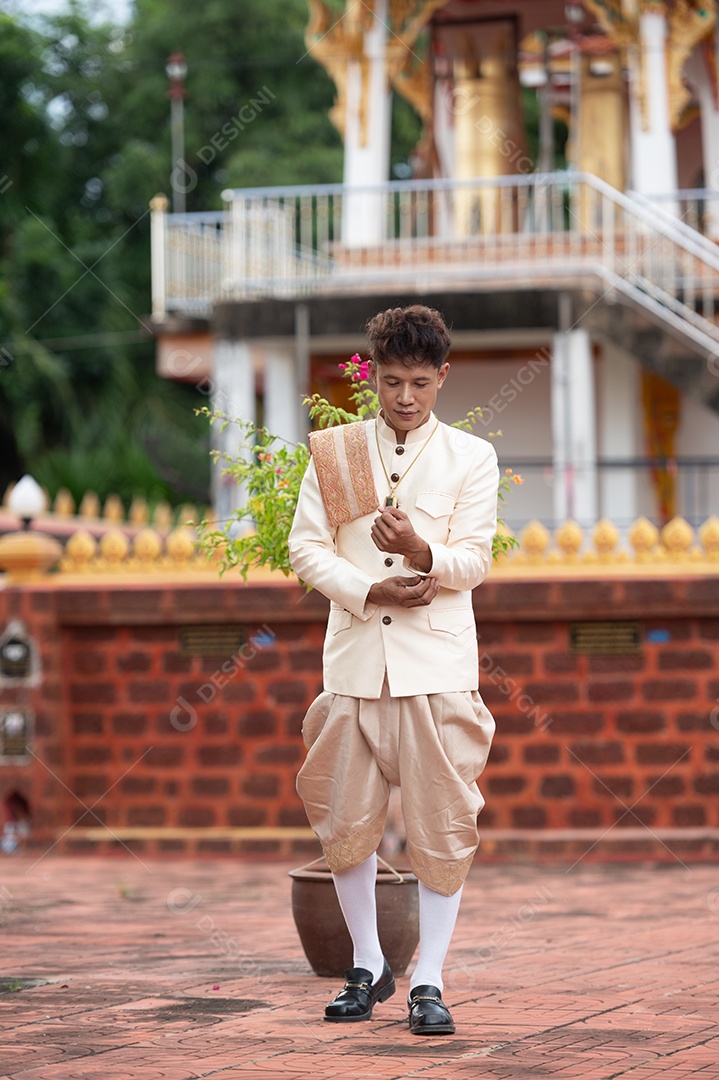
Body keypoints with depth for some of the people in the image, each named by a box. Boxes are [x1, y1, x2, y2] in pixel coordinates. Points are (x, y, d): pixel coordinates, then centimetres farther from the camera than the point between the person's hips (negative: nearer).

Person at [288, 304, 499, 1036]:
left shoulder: (470, 457, 4)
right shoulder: (334, 452, 8)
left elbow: (474, 562, -3)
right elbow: (305, 547, 3)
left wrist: (420, 551, -23)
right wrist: (369, 591, -12)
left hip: (438, 665, -2)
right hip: (354, 659, 2)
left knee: (441, 825, -3)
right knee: (345, 823, 5)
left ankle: (428, 982, 5)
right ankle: (368, 967, 22)